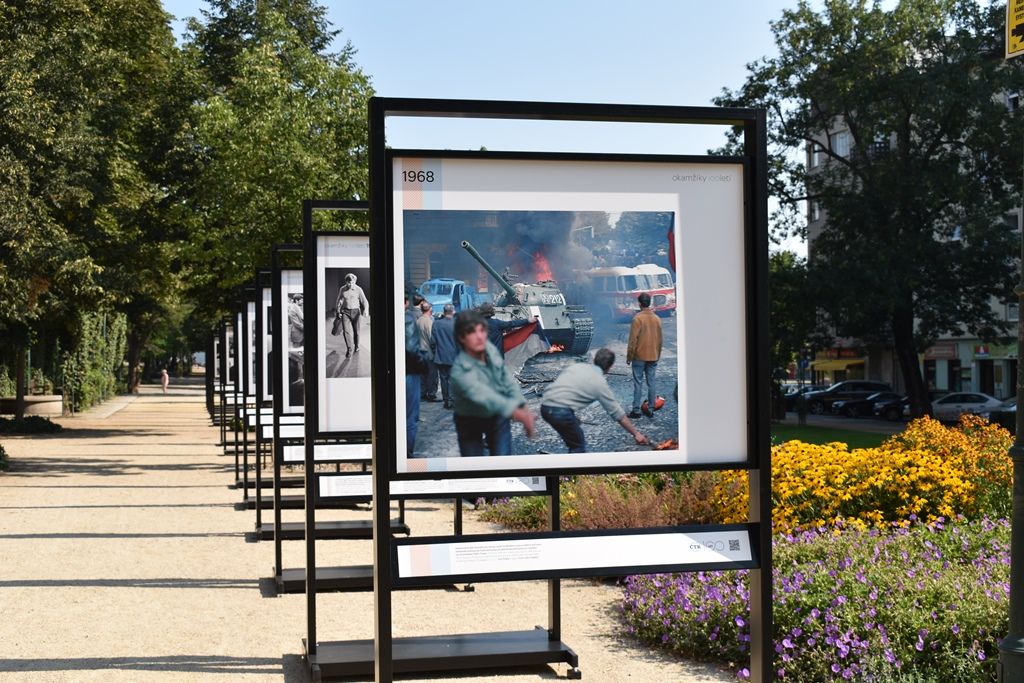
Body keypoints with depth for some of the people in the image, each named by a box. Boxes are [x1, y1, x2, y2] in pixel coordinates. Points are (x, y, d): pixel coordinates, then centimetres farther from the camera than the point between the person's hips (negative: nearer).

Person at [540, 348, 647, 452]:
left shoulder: (576, 366, 17)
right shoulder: (600, 383, 2)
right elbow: (617, 413, 7)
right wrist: (636, 433, 16)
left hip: (545, 406, 7)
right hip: (561, 412, -7)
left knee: (574, 442, 23)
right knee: (579, 447, 9)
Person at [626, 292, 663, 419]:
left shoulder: (637, 318, -13)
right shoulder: (657, 319, 4)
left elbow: (633, 340, -13)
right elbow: (660, 340, 11)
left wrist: (629, 357, -4)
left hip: (639, 357, -5)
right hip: (653, 357, 5)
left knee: (638, 383, -1)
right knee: (651, 383, 8)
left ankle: (636, 410, 0)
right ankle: (651, 409, 11)